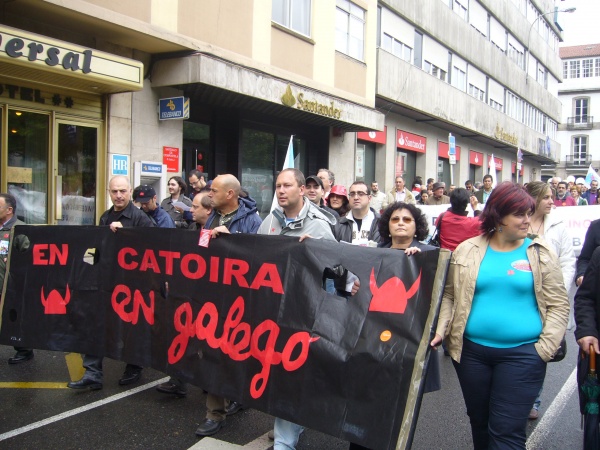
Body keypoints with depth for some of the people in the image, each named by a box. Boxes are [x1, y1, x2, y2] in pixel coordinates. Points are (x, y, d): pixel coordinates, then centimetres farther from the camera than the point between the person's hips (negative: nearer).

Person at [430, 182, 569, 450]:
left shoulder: (540, 253, 0)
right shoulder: (467, 250, 3)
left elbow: (558, 305, 0)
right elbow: (449, 295, 8)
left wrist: (545, 347, -9)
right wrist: (440, 330, -5)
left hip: (522, 354, -2)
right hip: (471, 350, 2)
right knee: (479, 422, 16)